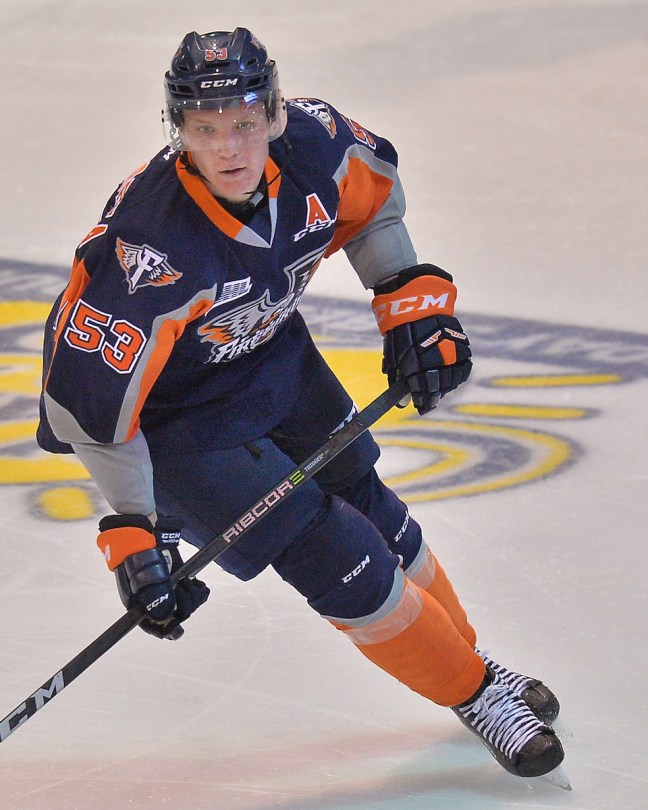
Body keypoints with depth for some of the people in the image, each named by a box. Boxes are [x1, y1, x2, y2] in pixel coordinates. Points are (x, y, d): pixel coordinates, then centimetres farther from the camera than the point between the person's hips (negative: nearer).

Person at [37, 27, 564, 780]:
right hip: (172, 413, -6)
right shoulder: (149, 251, -39)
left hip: (270, 353, 6)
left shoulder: (313, 143, -22)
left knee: (376, 518, 18)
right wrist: (134, 534, -29)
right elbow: (88, 396, -32)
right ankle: (474, 695, 14)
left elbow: (373, 196, 4)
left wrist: (410, 299, 0)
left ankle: (470, 658, 42)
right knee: (338, 559, -6)